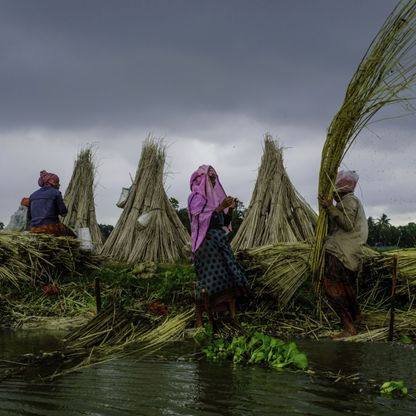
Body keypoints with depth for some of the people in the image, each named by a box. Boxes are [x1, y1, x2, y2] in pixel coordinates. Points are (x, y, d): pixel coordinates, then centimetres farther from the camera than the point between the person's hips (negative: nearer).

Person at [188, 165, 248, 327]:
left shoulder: (215, 196, 17)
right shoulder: (196, 197, -4)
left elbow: (224, 222, 16)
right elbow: (200, 220, -17)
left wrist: (230, 209, -1)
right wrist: (220, 207, -21)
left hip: (221, 241, 8)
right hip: (206, 242, -8)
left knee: (232, 277, 0)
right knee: (207, 281, -10)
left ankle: (234, 317, 2)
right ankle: (199, 319, -3)